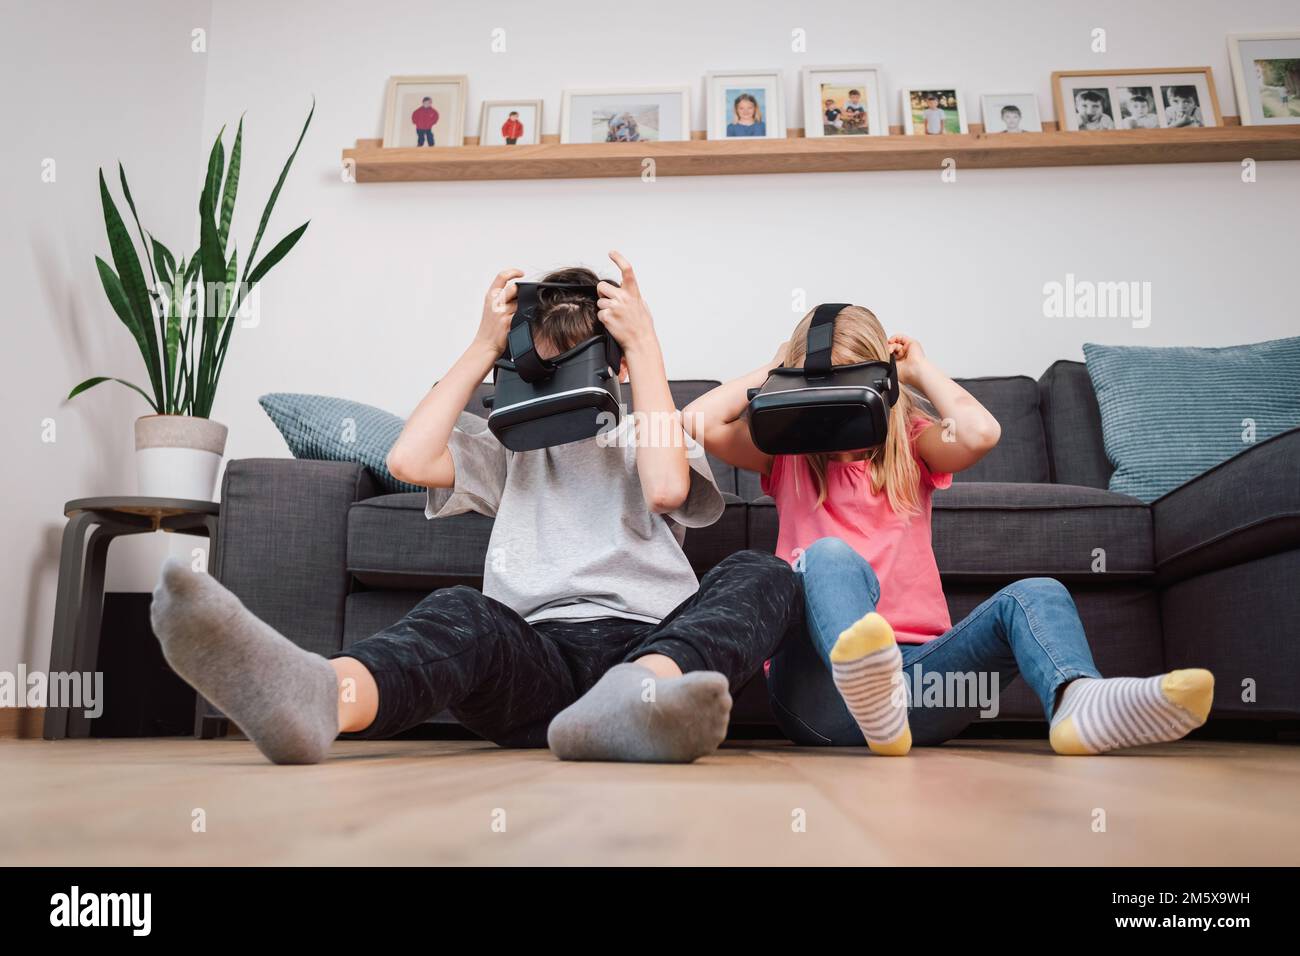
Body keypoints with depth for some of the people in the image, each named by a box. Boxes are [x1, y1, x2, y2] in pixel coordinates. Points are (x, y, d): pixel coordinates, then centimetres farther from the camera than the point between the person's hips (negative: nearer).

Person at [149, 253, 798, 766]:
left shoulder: (651, 437, 23)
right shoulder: (513, 445, 28)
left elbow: (666, 488, -4)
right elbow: (409, 459, 8)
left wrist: (646, 342, 2)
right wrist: (483, 347, 13)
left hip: (649, 642, 0)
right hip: (539, 653, 0)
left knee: (761, 574, -28)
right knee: (462, 612, -33)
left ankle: (638, 695, -59)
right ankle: (315, 696, -66)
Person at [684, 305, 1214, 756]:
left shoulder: (911, 445, 18)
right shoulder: (787, 454, 16)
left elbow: (981, 432, -6)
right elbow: (701, 421, -1)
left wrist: (920, 367, 10)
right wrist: (776, 368, 11)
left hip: (918, 664, 3)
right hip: (820, 690, -2)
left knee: (1036, 594, -20)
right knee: (830, 556, -31)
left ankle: (1077, 700, -54)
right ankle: (867, 689, -62)